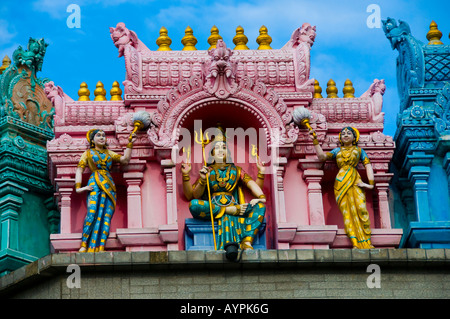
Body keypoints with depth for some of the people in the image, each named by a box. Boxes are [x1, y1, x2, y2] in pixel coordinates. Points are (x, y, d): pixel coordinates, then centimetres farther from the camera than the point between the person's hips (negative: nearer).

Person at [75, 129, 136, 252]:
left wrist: (130, 144, 11)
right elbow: (79, 170, 9)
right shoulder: (88, 153, 18)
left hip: (109, 186, 3)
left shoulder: (109, 153, 26)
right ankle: (84, 245, -21)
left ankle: (100, 248, -19)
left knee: (106, 217, -11)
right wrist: (78, 188, -4)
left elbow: (125, 160, 14)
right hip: (94, 184, -3)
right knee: (92, 213, -21)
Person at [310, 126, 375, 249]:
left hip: (355, 181, -1)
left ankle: (366, 243, -19)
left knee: (361, 209, -19)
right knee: (347, 212, -12)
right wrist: (315, 141, 5)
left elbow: (368, 166, 10)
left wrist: (371, 183, -3)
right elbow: (322, 156, 10)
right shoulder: (337, 150, 23)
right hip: (341, 182, 1)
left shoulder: (359, 150, 19)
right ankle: (356, 244, -19)